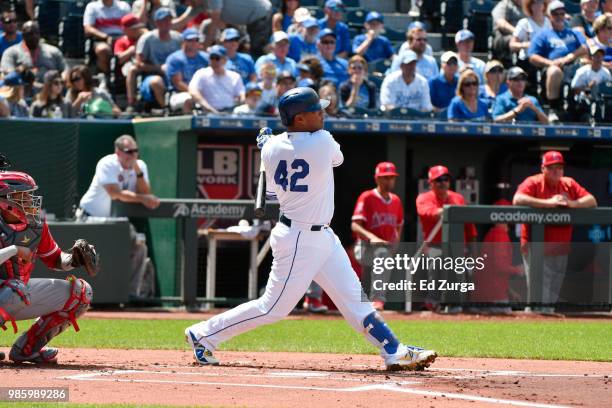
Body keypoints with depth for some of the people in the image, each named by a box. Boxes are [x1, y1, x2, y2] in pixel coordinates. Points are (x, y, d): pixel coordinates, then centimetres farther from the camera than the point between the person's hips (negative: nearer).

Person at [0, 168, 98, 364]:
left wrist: (73, 259, -7)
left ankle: (26, 348, 3)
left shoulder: (36, 222, 2)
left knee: (81, 292, 6)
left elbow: (55, 259, 14)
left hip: (19, 293, 8)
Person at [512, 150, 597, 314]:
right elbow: (517, 199, -22)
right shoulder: (533, 183, -4)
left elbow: (592, 201, 6)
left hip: (560, 250, 5)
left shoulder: (569, 184, 11)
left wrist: (572, 203, -15)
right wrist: (548, 203, -26)